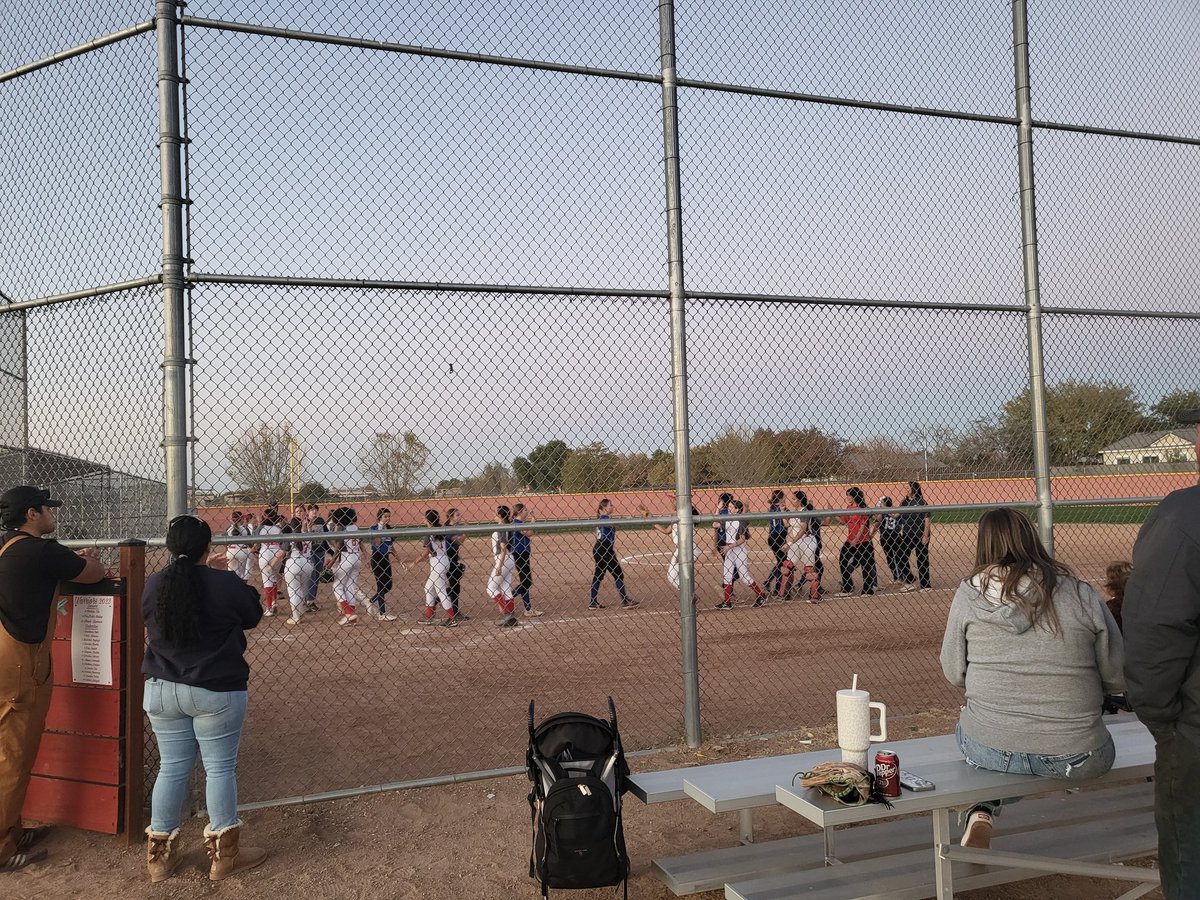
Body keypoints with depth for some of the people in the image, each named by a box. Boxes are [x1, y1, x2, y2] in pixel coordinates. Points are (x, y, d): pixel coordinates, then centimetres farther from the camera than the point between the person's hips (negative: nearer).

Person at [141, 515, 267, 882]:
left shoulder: (152, 585, -2)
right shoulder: (227, 584, -15)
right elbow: (252, 616, 2)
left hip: (161, 691, 5)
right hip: (216, 693, -4)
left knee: (172, 768, 15)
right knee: (220, 768, 6)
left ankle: (160, 853, 25)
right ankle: (223, 853, 16)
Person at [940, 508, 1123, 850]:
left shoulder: (969, 593, -7)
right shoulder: (1084, 597, -8)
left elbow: (954, 674, 1)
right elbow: (1119, 679, 0)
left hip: (989, 751, 1)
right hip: (1076, 759, 0)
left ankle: (982, 810, 9)